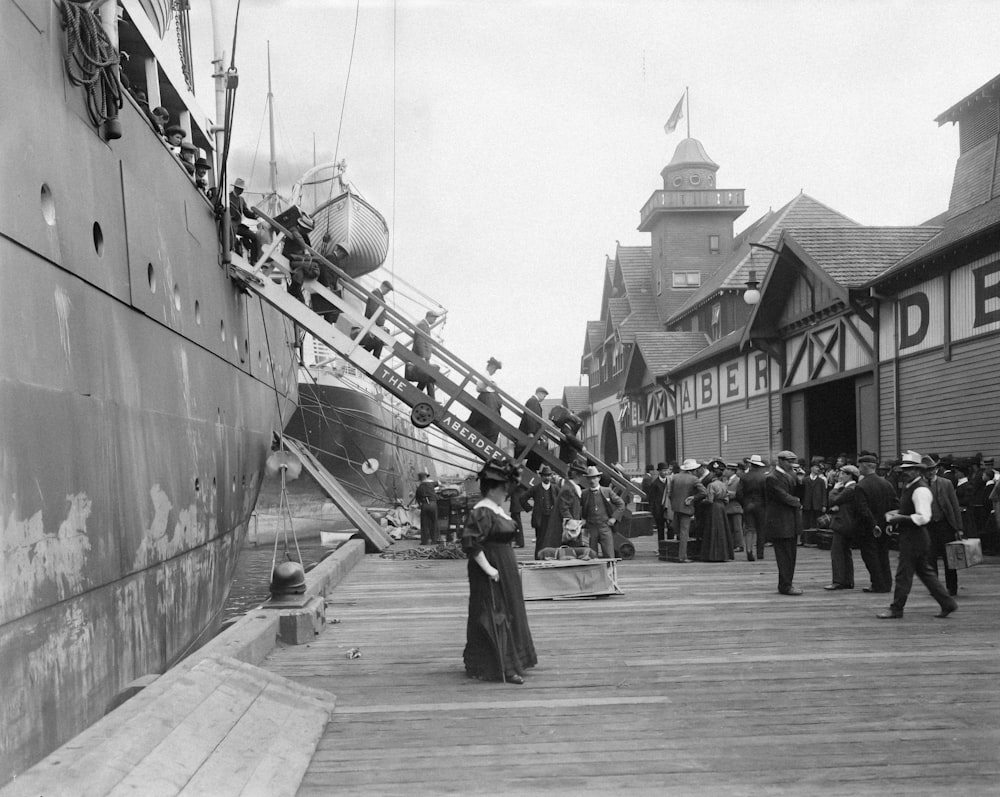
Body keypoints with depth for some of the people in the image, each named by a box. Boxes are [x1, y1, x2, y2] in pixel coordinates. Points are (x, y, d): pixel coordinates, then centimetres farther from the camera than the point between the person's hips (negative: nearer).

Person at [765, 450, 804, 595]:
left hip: (790, 522, 9)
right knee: (784, 555, -5)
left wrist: (795, 478, 2)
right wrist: (797, 502, -3)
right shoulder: (772, 478, -14)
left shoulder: (790, 476, 15)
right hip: (779, 523, -9)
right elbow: (784, 497, -17)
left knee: (790, 555, 13)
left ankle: (787, 583, 22)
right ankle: (785, 586, 0)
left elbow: (798, 493, 15)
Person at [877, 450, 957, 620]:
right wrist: (895, 513, 8)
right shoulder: (908, 487, 13)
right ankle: (947, 603, 21)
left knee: (904, 574, -2)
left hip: (915, 537, -10)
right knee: (924, 571, 15)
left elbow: (923, 517, -26)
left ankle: (896, 609, 6)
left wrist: (900, 518, -22)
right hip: (909, 536, 10)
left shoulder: (921, 490, -18)